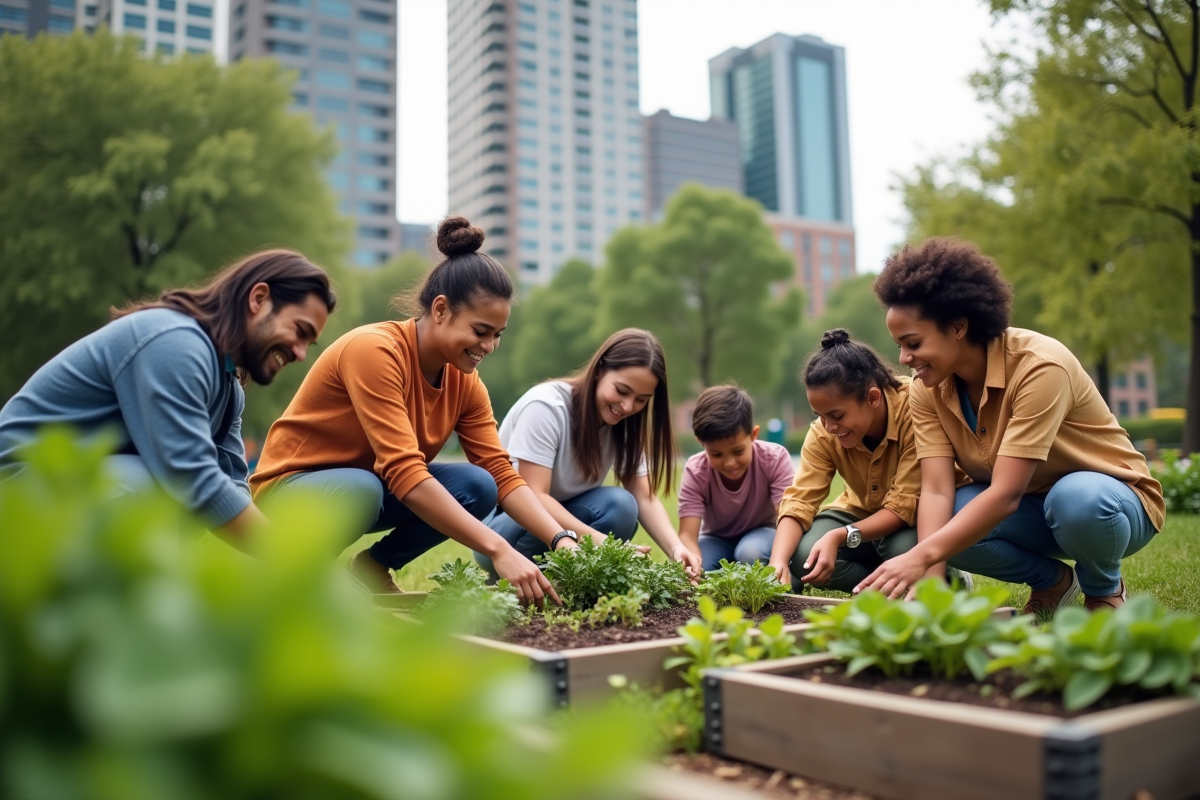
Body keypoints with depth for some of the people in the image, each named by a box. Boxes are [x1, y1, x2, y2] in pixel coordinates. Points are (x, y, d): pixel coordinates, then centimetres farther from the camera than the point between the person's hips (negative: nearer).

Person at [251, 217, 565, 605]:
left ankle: (373, 567, 6)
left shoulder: (464, 380, -6)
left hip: (376, 484, 6)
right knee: (362, 489, -38)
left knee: (477, 486, -18)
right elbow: (405, 473, -37)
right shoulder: (374, 351, -28)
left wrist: (562, 540, -26)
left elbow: (501, 474, -10)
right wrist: (498, 550, -42)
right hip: (293, 487, -6)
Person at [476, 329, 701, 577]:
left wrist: (676, 547, -29)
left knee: (621, 505, -24)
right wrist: (599, 539, -43)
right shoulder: (546, 406, -24)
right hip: (501, 530, -6)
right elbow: (534, 497, -31)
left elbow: (644, 497, -10)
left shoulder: (624, 425, -4)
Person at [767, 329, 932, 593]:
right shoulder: (822, 433, -18)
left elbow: (904, 505, -31)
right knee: (801, 554, -24)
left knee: (904, 549, -36)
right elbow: (799, 500, -23)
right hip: (861, 513, 3)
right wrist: (778, 562, -41)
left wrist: (840, 537, -44)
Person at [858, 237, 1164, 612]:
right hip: (1031, 508, 5)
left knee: (1076, 498, -39)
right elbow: (936, 491, -22)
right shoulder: (926, 390, -12)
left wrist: (922, 557, -48)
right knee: (940, 524, -24)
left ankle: (1105, 587, -3)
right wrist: (930, 579, -38)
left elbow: (1006, 494, -37)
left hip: (1109, 497, -4)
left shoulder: (1039, 366, -30)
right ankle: (1053, 580, 5)